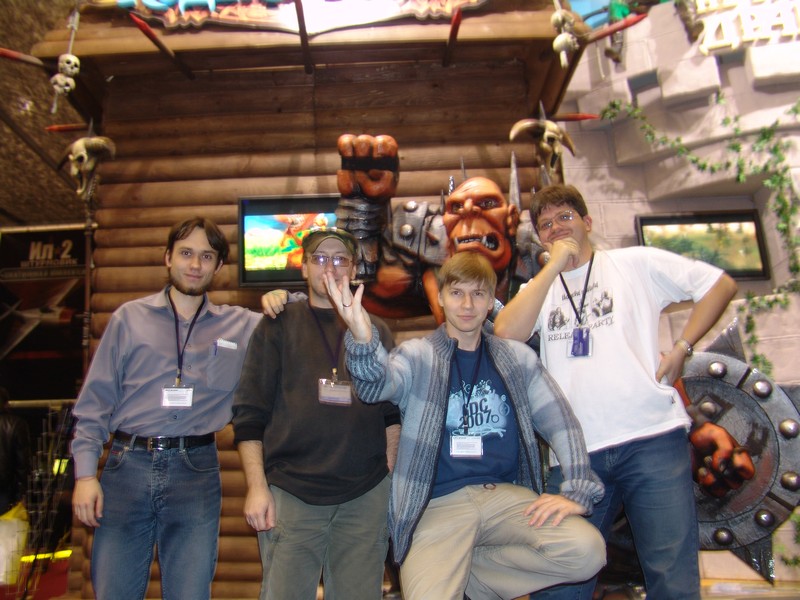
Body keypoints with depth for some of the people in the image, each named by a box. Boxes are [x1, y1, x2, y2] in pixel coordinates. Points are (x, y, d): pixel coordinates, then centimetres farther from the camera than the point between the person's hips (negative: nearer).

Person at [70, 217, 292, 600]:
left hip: (195, 471, 0)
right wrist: (85, 473, 0)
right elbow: (95, 401, 7)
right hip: (127, 466, 0)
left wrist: (283, 302, -8)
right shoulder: (130, 318, 6)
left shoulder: (241, 326, 7)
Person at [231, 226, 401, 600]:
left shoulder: (376, 331, 11)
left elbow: (393, 412, 12)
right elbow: (249, 414, 2)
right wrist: (257, 486, -5)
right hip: (291, 493, -1)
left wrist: (390, 473, 4)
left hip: (366, 497, 2)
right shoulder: (278, 326, 5)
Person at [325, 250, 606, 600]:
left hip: (507, 494, 4)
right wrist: (363, 342, -40)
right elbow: (377, 385, -17)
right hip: (439, 504, -3)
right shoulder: (417, 356, 4)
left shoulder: (517, 358, 13)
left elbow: (561, 423, 9)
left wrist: (577, 492, -5)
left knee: (586, 550, -22)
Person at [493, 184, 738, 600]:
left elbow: (721, 284, 9)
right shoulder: (540, 288, 16)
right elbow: (506, 331, -5)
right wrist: (554, 265, -3)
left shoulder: (635, 263, 9)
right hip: (575, 452, 3)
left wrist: (681, 348, 0)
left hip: (652, 439, -2)